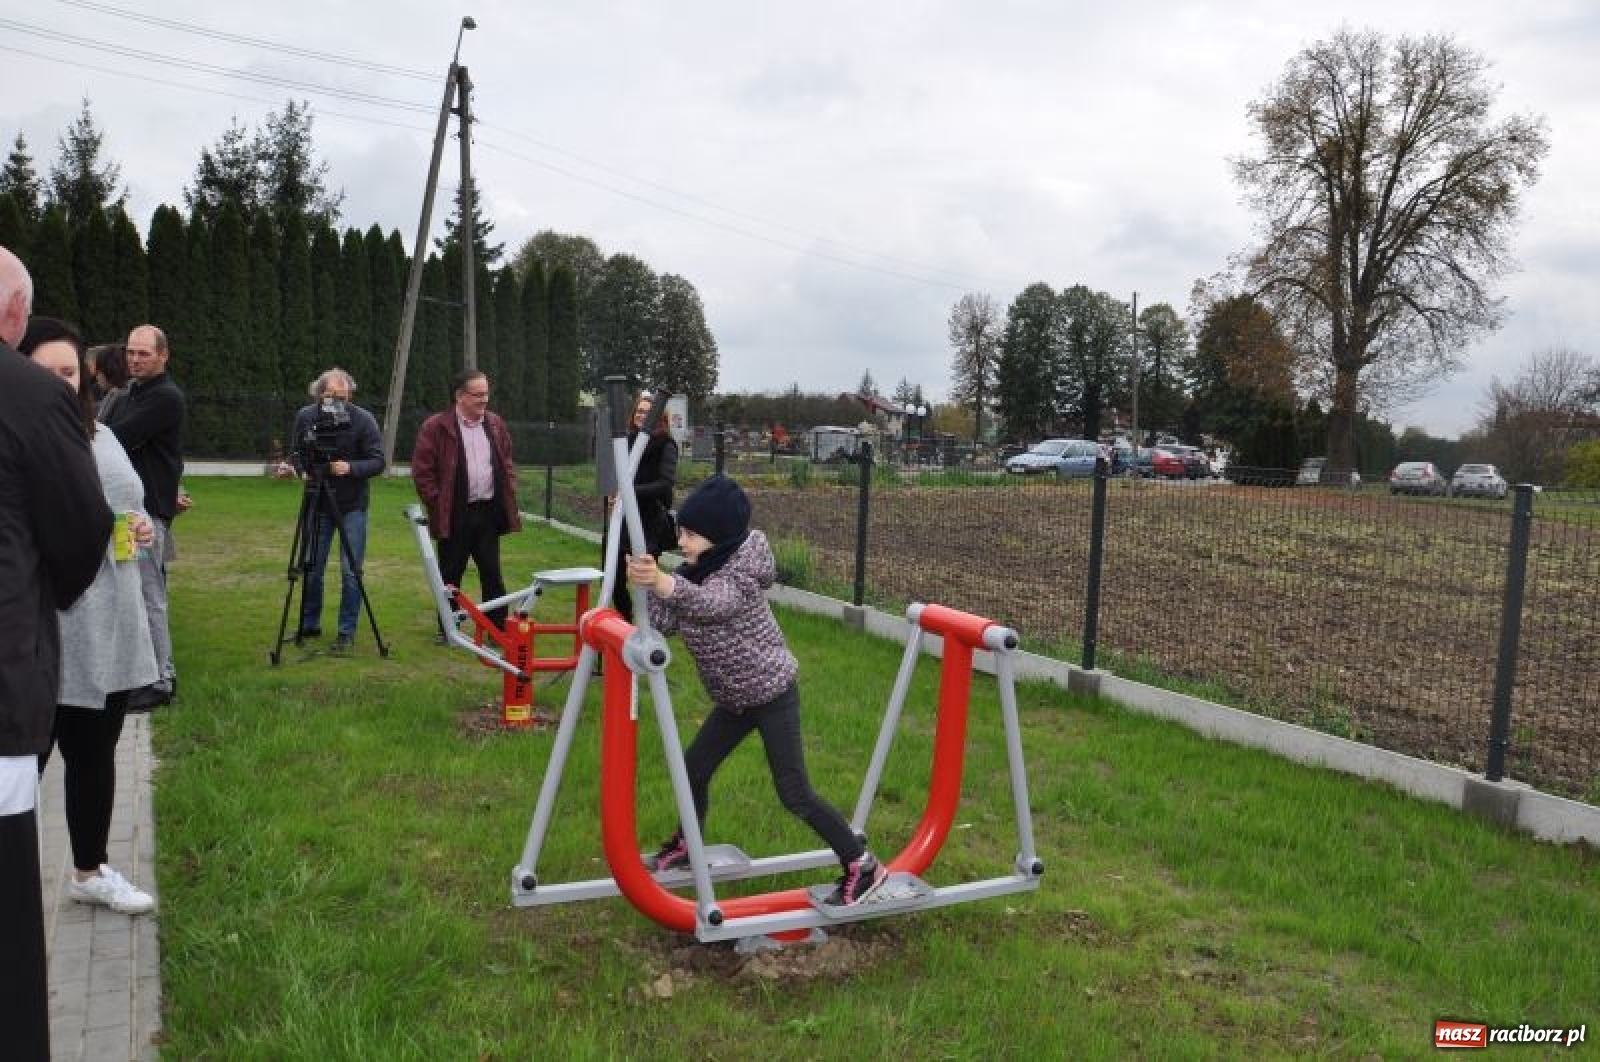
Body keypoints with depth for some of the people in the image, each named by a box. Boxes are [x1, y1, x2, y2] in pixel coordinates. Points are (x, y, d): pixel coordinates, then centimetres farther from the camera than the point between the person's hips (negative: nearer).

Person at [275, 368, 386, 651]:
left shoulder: (363, 420, -12)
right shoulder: (305, 416, -2)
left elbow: (378, 462, -12)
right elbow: (299, 453, 6)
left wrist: (351, 468, -29)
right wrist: (292, 466, -15)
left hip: (352, 505, -3)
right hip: (318, 502, 3)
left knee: (351, 571, -2)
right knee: (311, 568, 9)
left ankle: (347, 632, 10)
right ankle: (309, 625, 26)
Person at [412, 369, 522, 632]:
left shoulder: (495, 424, 9)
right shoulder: (435, 427, -6)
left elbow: (507, 464, 18)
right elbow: (421, 471, -6)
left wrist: (509, 498, 8)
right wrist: (438, 505, -8)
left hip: (488, 512, 4)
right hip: (454, 515, -3)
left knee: (493, 574, 5)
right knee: (451, 576, 7)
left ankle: (498, 629, 11)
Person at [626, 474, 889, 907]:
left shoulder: (741, 570, -24)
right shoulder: (693, 572, 0)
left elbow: (710, 604, -46)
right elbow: (663, 623, -10)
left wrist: (662, 581, -63)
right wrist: (648, 584, -25)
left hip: (772, 693, -8)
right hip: (734, 698, 8)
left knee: (794, 794, -7)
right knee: (693, 770, 14)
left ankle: (862, 866, 5)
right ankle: (686, 845, 39)